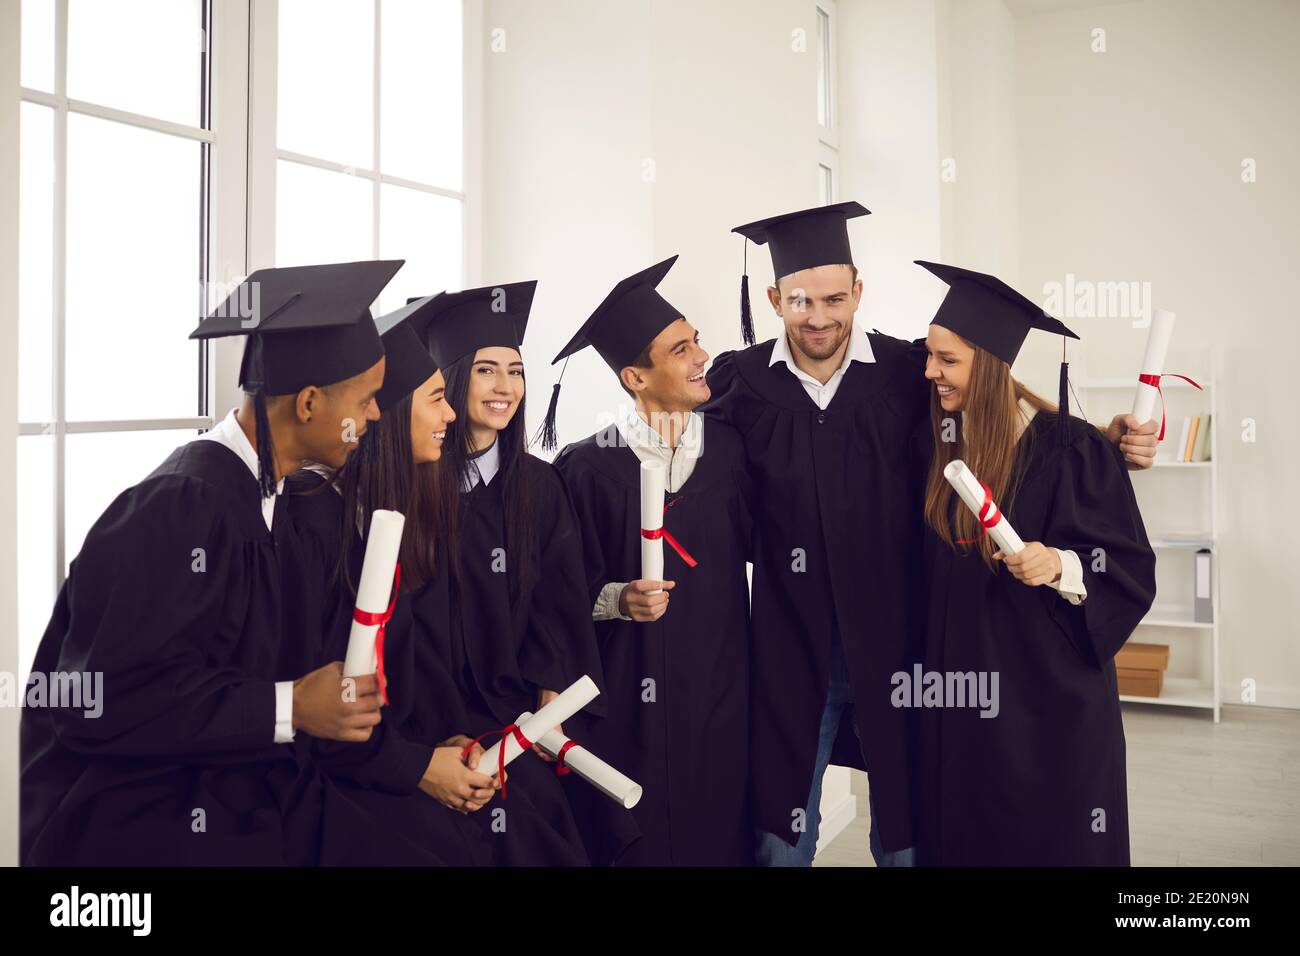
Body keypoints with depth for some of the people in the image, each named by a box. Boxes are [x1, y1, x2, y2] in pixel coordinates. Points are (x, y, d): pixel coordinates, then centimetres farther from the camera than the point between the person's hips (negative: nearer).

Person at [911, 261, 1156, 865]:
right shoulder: (939, 439, 1)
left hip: (1047, 697, -5)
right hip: (960, 696, 5)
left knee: (1048, 840, 10)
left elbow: (1131, 571, -12)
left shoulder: (1069, 451, -14)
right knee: (959, 837, 15)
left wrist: (1060, 567, -27)